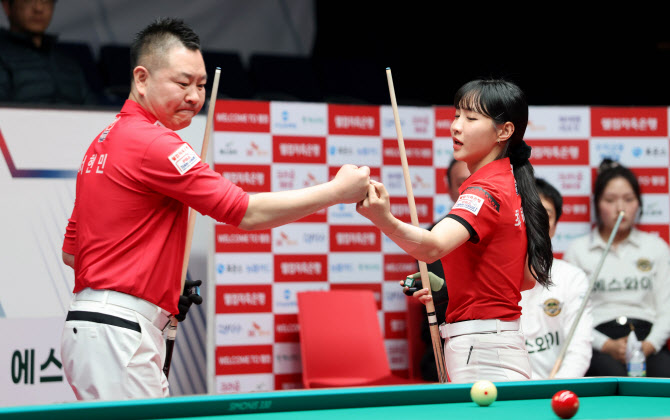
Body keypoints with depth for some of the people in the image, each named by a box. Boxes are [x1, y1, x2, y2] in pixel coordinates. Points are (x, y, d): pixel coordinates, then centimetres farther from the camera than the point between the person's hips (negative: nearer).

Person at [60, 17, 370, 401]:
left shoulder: (105, 141, 19)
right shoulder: (152, 142, -12)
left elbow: (71, 251, 22)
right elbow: (248, 212, -15)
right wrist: (337, 191, -9)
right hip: (117, 335, -10)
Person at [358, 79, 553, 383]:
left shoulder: (486, 192, -15)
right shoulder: (511, 186, 15)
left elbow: (433, 246, -35)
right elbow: (529, 277, 22)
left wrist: (385, 221, -54)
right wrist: (450, 287, 16)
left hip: (480, 355, -10)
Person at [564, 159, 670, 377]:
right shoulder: (577, 250, 12)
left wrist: (649, 345, -8)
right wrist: (608, 346, -12)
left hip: (647, 340, 2)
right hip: (599, 343, -1)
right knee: (614, 375, -37)